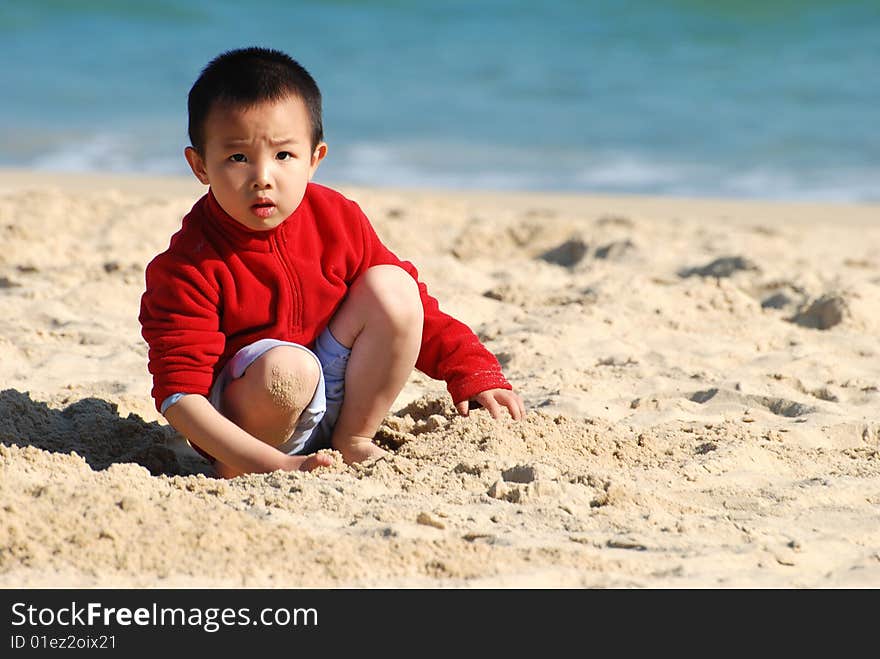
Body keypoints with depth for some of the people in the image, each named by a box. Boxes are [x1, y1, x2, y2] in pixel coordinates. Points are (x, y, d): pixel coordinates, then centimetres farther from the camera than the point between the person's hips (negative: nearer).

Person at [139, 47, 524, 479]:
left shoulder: (337, 220, -5)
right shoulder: (191, 266, -21)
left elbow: (411, 310, 8)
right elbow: (179, 396, -25)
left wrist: (474, 372, -6)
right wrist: (276, 466, -35)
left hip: (333, 395, 6)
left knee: (390, 286, -11)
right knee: (286, 367, -37)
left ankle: (351, 443, -5)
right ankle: (234, 475, -10)